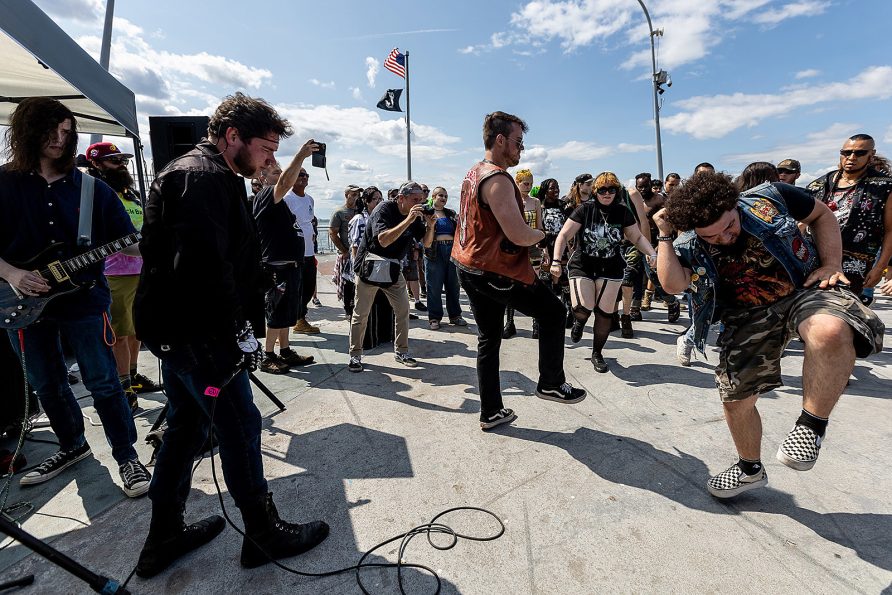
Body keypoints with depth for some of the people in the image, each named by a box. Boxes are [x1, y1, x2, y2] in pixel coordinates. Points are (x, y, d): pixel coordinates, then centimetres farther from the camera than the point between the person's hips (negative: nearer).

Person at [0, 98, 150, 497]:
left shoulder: (92, 189, 1)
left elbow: (127, 242, 0)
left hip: (83, 299, -2)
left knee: (104, 384, -1)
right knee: (47, 385, 16)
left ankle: (127, 457, 11)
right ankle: (72, 446, 37)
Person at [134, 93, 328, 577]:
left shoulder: (190, 171, 17)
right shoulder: (206, 177, -17)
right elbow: (206, 267, -28)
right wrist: (236, 332, -19)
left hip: (174, 330, 11)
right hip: (198, 334, -10)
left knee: (186, 426, 19)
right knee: (240, 428, 2)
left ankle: (164, 538, 34)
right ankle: (264, 536, 19)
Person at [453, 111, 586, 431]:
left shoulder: (473, 174, 13)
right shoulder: (497, 179, -19)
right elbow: (519, 235, -28)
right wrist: (541, 233, -5)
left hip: (470, 269, 10)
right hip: (497, 273, -9)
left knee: (488, 339, 15)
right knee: (554, 311, 10)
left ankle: (491, 412, 25)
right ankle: (552, 383, 19)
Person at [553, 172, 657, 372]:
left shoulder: (623, 212, 1)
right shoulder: (585, 209, -7)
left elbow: (638, 237, 9)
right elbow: (564, 236, -9)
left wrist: (652, 254, -9)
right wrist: (556, 261, -21)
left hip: (610, 269, 2)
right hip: (582, 266, -2)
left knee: (605, 313, 3)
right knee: (583, 308, -19)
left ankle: (597, 354, 23)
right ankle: (579, 321, 22)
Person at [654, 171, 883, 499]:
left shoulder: (769, 198, -10)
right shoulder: (690, 246, -8)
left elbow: (822, 215, 6)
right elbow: (673, 284, -24)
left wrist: (832, 264, -6)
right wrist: (664, 236, -23)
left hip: (806, 288, -2)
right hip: (749, 318, 2)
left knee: (830, 331, -40)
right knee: (735, 397, 4)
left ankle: (812, 423, -17)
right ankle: (750, 469, 32)